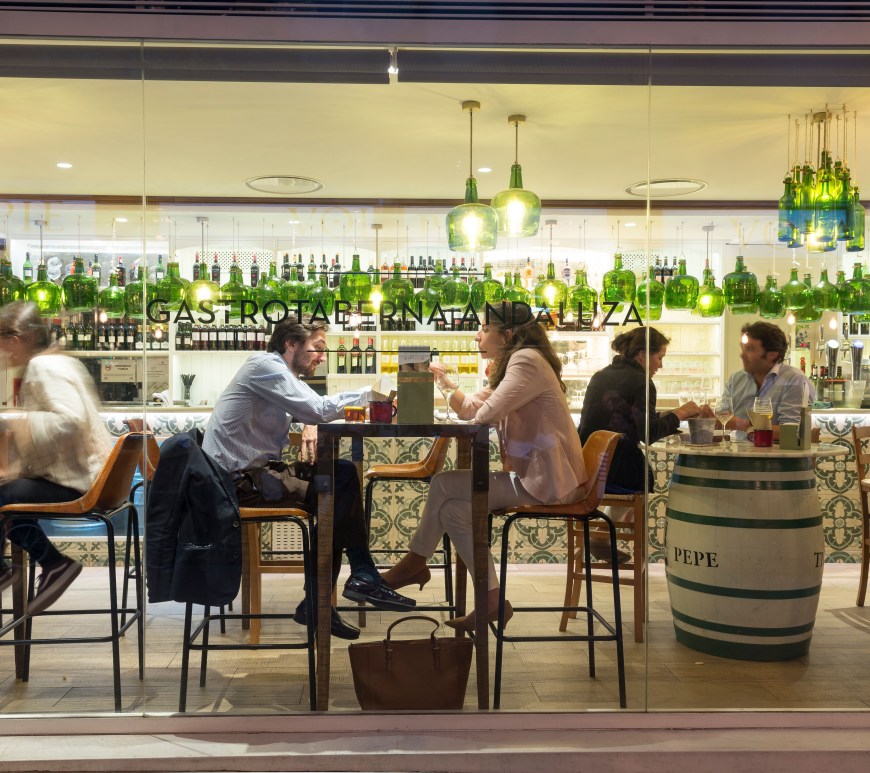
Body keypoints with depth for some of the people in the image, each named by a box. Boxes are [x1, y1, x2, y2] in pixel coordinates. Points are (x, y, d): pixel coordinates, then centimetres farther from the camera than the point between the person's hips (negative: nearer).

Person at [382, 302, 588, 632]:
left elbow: (486, 413, -24)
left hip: (548, 480, -10)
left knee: (444, 485, -10)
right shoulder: (511, 365, 18)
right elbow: (471, 409, 13)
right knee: (453, 507, -1)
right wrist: (445, 382, -1)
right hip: (531, 474, 10)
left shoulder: (527, 360, -14)